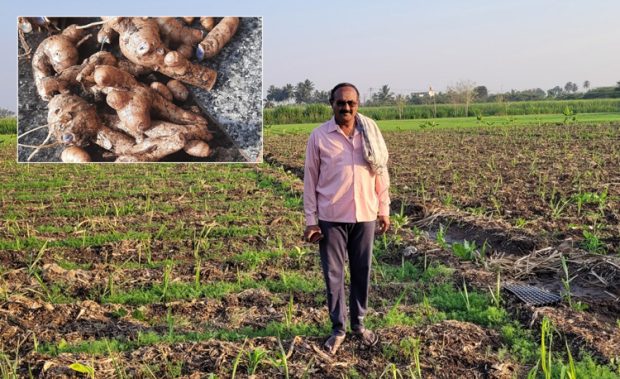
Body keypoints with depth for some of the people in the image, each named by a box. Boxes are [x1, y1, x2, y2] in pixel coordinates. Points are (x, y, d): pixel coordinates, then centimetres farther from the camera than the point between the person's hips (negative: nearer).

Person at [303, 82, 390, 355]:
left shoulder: (370, 133, 1)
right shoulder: (319, 136, -5)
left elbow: (381, 173, 8)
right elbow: (310, 180, -2)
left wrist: (384, 210, 7)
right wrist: (310, 220, -5)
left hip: (365, 216, 2)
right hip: (331, 217, -2)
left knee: (362, 272, 12)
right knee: (333, 274, 6)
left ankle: (359, 324, 29)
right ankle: (338, 328, 21)